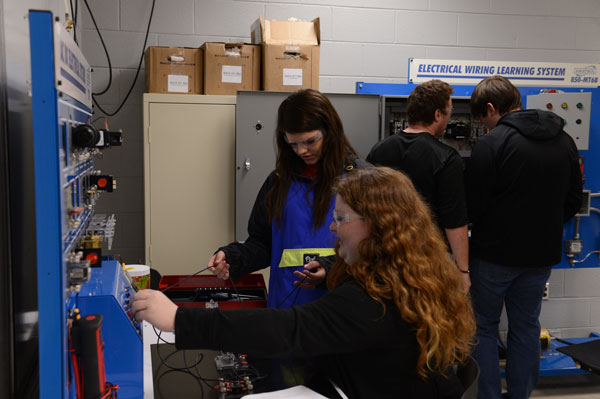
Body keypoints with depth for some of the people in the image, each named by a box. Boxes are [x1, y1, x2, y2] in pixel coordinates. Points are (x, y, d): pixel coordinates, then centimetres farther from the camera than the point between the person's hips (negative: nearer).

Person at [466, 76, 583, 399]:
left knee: (484, 326, 11)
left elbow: (473, 206, -15)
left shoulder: (491, 144, -17)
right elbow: (573, 201, 11)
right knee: (526, 327, 17)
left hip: (495, 253, -6)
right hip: (542, 252, 6)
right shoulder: (565, 141, 5)